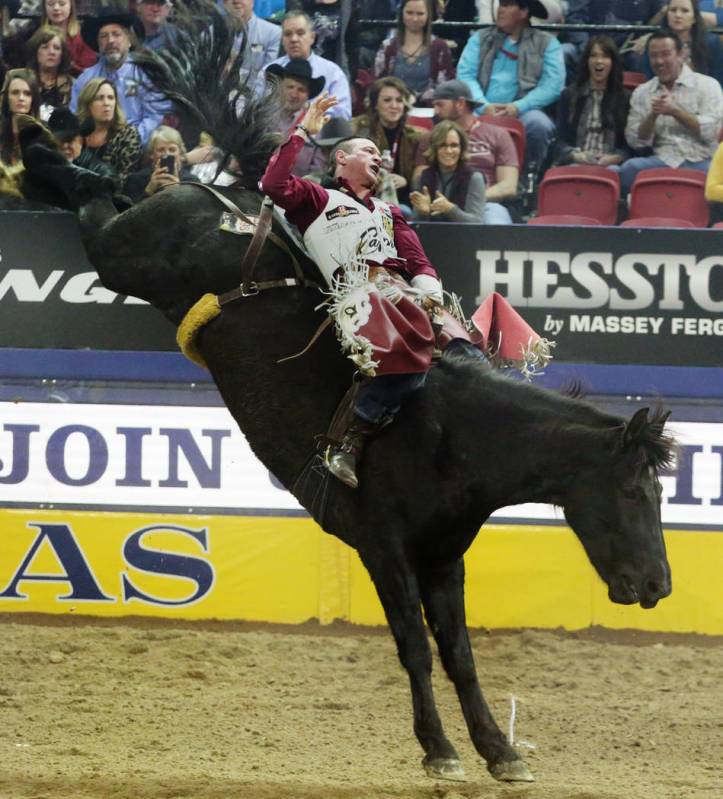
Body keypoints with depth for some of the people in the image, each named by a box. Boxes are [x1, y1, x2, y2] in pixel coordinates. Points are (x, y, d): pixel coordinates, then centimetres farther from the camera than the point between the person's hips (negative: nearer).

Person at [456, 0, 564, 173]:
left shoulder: (547, 43, 10)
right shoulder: (480, 38, 18)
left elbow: (552, 86, -2)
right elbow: (465, 76, 5)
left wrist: (517, 107, -15)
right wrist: (485, 106, -13)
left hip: (523, 113, -1)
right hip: (483, 112, 1)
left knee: (539, 123, -34)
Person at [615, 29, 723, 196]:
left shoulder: (707, 85, 7)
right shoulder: (642, 92, 17)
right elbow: (635, 141, 10)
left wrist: (675, 111, -11)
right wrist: (652, 115, -7)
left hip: (701, 163, -2)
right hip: (663, 161, 2)